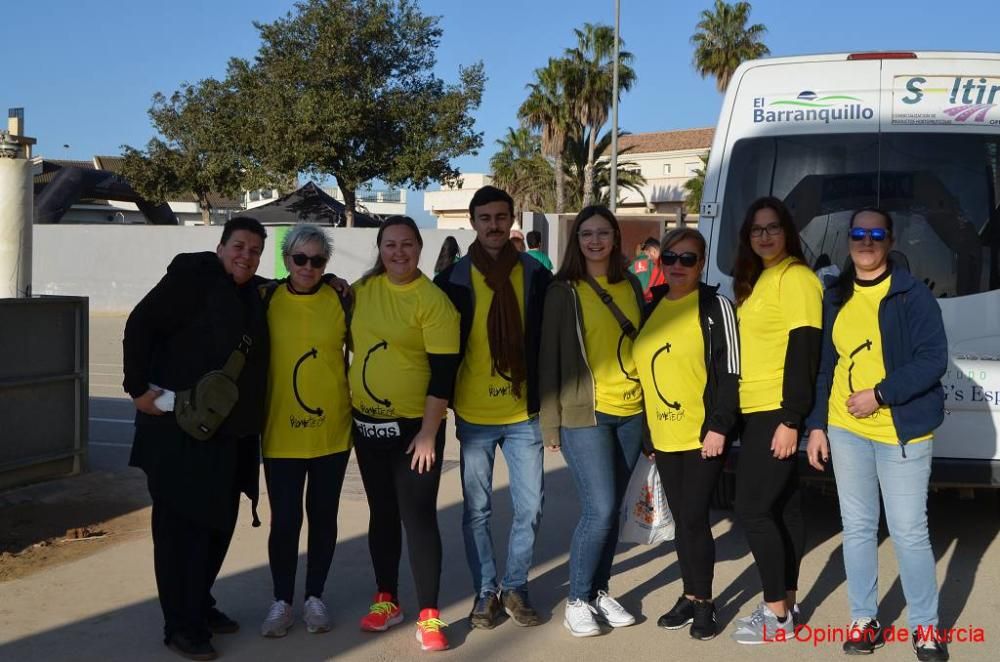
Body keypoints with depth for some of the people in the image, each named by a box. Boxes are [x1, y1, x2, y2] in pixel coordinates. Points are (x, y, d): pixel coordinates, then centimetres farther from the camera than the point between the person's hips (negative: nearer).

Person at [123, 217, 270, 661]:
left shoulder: (256, 294, 12)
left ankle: (199, 606, 31)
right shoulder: (193, 277, -10)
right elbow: (140, 325, -13)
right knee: (182, 526, -3)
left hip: (232, 432, 8)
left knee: (218, 522, 15)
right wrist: (138, 388, -17)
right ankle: (181, 626, 6)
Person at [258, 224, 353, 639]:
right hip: (281, 431, 0)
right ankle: (281, 600, 21)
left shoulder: (341, 300, -1)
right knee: (284, 519, 2)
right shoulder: (266, 299, -1)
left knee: (323, 515, 11)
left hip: (332, 429, 1)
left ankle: (314, 597, 28)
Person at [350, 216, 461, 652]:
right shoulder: (362, 289, 2)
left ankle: (429, 614, 7)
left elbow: (444, 374, -15)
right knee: (382, 513, 15)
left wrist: (428, 434, -16)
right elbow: (349, 341, 16)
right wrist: (348, 405, 14)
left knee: (418, 517, -3)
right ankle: (386, 599, 27)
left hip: (414, 426, -5)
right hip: (366, 422, 5)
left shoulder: (433, 301, -13)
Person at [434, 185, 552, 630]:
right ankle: (486, 592, 22)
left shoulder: (536, 276, 2)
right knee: (477, 510, 8)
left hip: (524, 414, 1)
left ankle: (514, 588, 23)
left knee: (529, 507, 5)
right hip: (473, 416, -1)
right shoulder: (454, 279, -1)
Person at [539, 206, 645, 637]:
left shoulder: (630, 286, 10)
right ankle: (577, 600, 8)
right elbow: (549, 359, -5)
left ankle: (600, 591, 25)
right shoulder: (563, 291, -4)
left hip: (630, 412, 5)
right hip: (583, 414, -5)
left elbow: (640, 343, 16)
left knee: (612, 510, 10)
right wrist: (550, 421, -8)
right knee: (599, 511, -8)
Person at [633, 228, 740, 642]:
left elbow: (728, 372, -10)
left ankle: (704, 602, 10)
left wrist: (719, 427, -17)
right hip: (663, 435, 6)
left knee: (695, 519, -5)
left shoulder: (715, 306, -6)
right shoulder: (651, 307, 11)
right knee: (681, 520, 12)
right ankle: (690, 596, 24)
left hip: (703, 434, -5)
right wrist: (644, 428, 14)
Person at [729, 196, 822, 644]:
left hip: (777, 412, -9)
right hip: (758, 411, 9)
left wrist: (791, 418, -21)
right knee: (782, 507, 12)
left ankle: (777, 615, 1)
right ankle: (785, 604, 20)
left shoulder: (795, 278, -13)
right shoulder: (757, 280, 16)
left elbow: (804, 351, -18)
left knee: (753, 509, -8)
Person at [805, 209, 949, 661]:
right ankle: (864, 620, 22)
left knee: (908, 531, 0)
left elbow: (934, 359, -12)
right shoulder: (834, 300, 9)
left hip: (902, 431, -4)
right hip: (845, 429, 4)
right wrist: (816, 425, 7)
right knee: (857, 528, 10)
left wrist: (879, 394, -18)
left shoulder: (913, 294, -5)